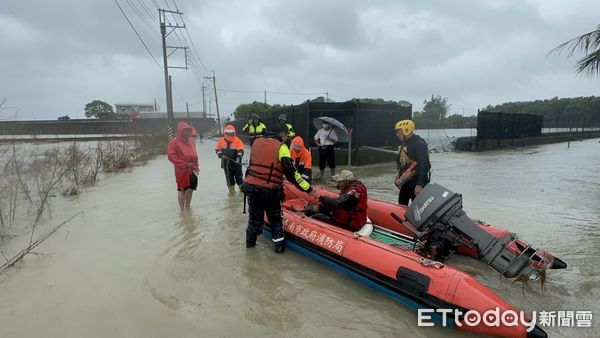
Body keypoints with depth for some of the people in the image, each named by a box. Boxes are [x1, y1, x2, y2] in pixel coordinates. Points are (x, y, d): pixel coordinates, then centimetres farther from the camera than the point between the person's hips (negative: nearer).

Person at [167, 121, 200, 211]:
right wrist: (185, 164, -18)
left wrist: (196, 165, 8)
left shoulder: (191, 140, 10)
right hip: (181, 170, -6)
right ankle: (182, 209, 14)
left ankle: (188, 207, 27)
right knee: (182, 190, 3)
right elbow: (171, 155, -14)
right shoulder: (174, 142, -8)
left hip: (192, 169, 6)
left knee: (190, 189, 11)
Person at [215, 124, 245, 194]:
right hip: (226, 162, 3)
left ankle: (242, 187, 17)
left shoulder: (237, 140, -8)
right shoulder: (221, 140, 2)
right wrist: (220, 154, -7)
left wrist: (238, 157, -28)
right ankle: (231, 189, 21)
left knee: (238, 175, 4)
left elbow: (240, 150, -14)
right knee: (229, 176, 9)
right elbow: (217, 149, 10)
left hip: (236, 162, -3)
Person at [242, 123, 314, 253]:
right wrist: (308, 189, -10)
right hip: (270, 190, -4)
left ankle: (250, 241, 36)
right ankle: (279, 244, 16)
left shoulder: (257, 142, 8)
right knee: (275, 218, 17)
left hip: (251, 186, 5)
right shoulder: (281, 147, -8)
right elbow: (291, 173, -13)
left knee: (255, 216, 23)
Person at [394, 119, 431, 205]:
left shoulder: (419, 144, -18)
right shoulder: (404, 144, 12)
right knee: (402, 204, 16)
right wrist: (399, 175, 20)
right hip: (406, 180, 9)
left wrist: (419, 184, -28)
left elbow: (423, 165, -25)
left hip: (417, 181, -9)